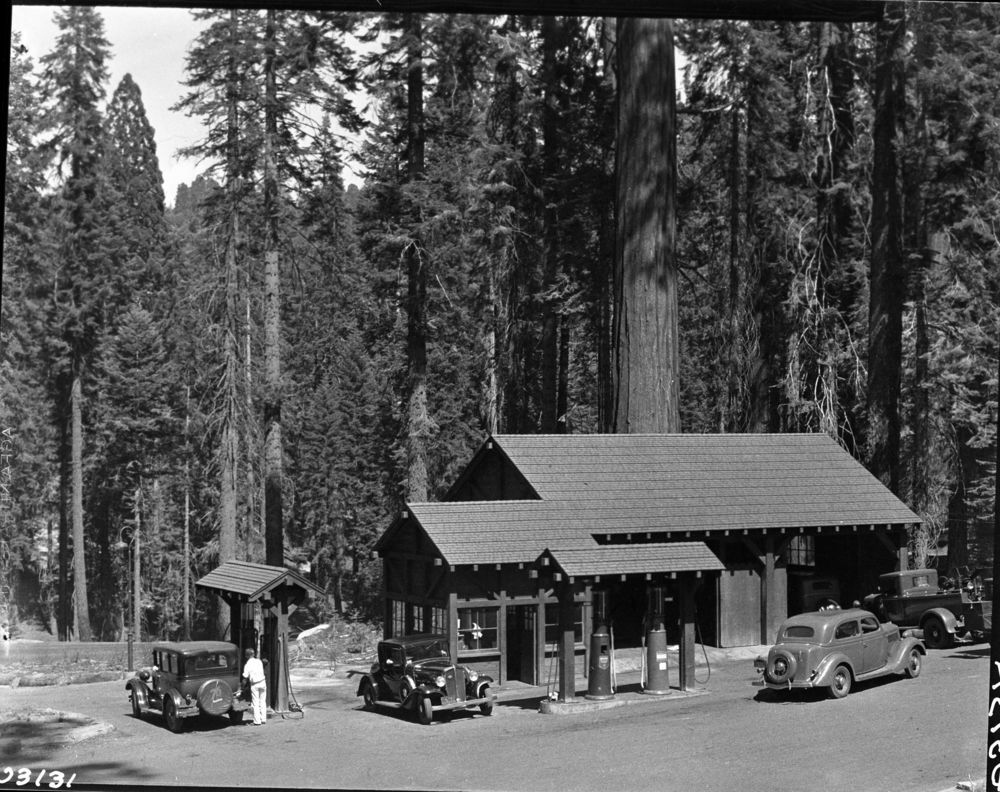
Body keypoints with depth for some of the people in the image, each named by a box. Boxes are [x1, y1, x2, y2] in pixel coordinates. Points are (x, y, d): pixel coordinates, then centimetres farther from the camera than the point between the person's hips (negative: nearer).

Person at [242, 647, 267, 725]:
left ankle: (257, 721, 1)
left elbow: (245, 676, -15)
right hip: (262, 682, 3)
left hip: (254, 685, -3)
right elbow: (262, 671, 6)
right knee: (262, 702, 13)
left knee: (255, 703, 3)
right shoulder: (259, 662, -1)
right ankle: (263, 719, 15)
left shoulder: (247, 665, -11)